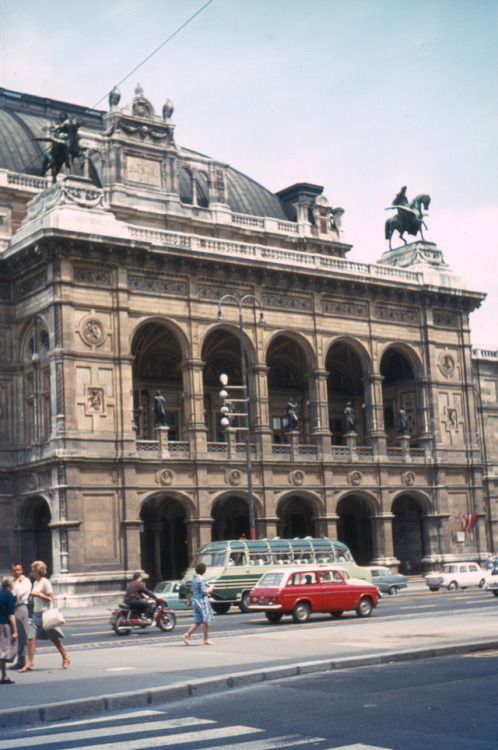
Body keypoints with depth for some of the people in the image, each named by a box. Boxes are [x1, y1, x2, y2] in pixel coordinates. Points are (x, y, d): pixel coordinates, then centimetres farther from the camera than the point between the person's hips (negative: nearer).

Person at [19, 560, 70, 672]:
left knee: (54, 638, 2)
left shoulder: (45, 582, -11)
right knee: (31, 638, -5)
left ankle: (66, 659, 16)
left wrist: (37, 595, -21)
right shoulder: (35, 583, 14)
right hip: (36, 614, 8)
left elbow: (50, 598, -15)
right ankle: (29, 663, -5)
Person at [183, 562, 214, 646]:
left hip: (194, 600, 9)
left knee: (198, 621, 14)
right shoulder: (201, 580, -17)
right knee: (205, 621, 2)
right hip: (202, 601, -8)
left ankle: (187, 634, 3)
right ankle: (206, 639, 9)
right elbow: (204, 592, -19)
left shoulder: (193, 578, 9)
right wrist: (210, 589, 0)